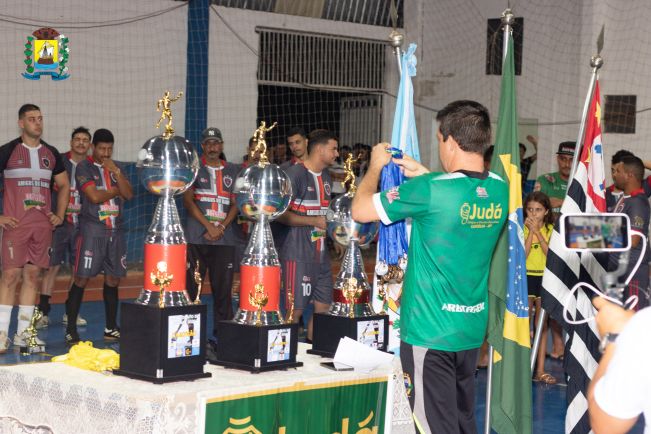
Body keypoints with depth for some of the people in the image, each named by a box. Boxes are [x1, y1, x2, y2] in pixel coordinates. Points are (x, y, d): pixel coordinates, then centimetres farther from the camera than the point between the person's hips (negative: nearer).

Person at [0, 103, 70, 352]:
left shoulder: (51, 154, 12)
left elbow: (64, 186, 23)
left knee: (32, 275, 6)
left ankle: (23, 332, 12)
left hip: (43, 224, 4)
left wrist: (60, 215, 13)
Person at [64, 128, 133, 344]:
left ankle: (111, 328, 16)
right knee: (82, 278, -6)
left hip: (115, 230, 5)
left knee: (113, 279, 8)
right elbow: (94, 196, -15)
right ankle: (71, 329, -3)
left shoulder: (117, 167, 13)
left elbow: (129, 194, 2)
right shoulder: (84, 167, -4)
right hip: (92, 230, -5)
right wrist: (116, 190, -1)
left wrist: (116, 172, -9)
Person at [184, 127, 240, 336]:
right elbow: (188, 201, -2)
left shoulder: (232, 171, 14)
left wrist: (222, 227, -6)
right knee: (192, 285, -3)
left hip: (225, 238, 2)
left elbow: (236, 204, 10)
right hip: (197, 238, -2)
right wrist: (209, 226, -10)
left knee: (223, 286, 1)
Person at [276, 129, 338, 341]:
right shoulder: (295, 174, -10)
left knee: (323, 307, 10)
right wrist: (314, 221, -19)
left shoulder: (326, 176, 16)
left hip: (321, 254, 8)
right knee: (295, 309, -5)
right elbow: (281, 214, -16)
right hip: (298, 254, -8)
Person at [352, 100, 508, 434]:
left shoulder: (430, 190, -19)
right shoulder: (499, 190, 1)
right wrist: (425, 176, 21)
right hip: (472, 330, 7)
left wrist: (376, 166, 7)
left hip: (430, 330, -7)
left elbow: (360, 210, -9)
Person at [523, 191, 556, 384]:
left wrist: (538, 231, -14)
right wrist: (531, 231, -16)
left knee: (542, 325, 6)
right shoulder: (521, 229, -2)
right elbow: (522, 254, -14)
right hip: (526, 278, -2)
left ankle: (540, 370, 10)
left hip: (544, 278, 2)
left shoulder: (551, 230, 3)